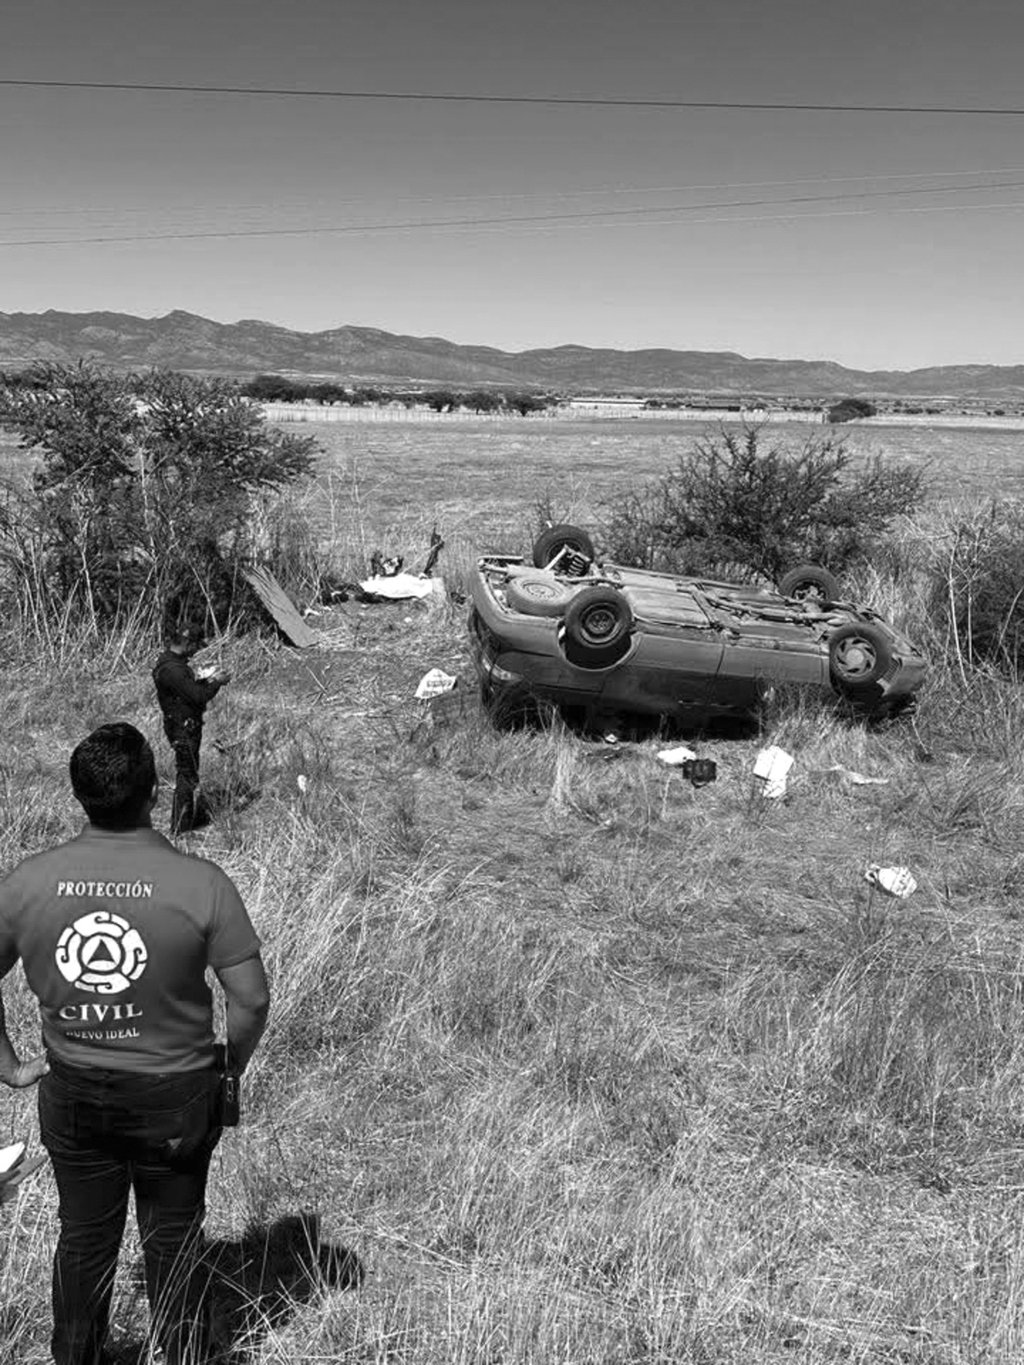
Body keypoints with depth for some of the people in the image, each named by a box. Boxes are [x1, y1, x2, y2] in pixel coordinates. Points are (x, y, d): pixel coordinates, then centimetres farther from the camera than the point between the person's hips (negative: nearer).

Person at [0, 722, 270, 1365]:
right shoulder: (202, 884, -21)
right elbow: (253, 999, -16)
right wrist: (230, 1068, 1)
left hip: (72, 1095, 3)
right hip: (175, 1096, -2)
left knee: (84, 1239, 23)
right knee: (173, 1240, 18)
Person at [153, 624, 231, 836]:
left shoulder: (173, 662, 8)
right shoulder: (171, 670, -26)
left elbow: (190, 688, 18)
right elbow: (198, 696, -26)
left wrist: (209, 680, 7)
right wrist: (217, 682, -12)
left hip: (186, 727, 11)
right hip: (183, 729, -11)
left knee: (187, 776, 20)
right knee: (187, 778, -3)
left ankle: (186, 822, 32)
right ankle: (179, 829, 5)